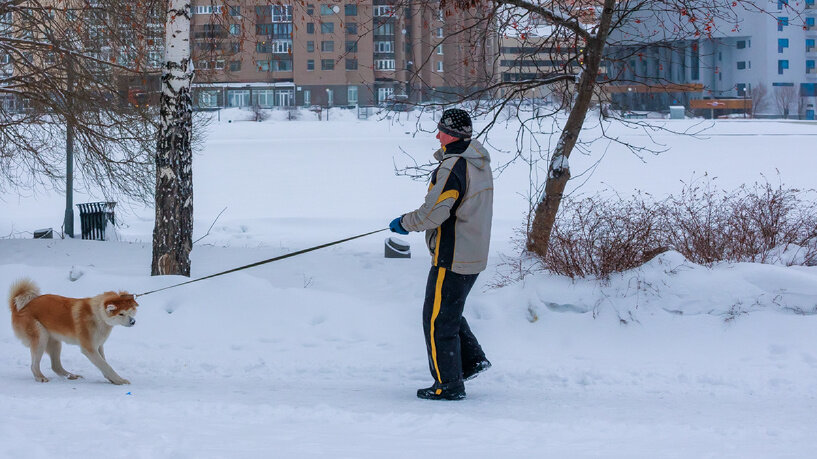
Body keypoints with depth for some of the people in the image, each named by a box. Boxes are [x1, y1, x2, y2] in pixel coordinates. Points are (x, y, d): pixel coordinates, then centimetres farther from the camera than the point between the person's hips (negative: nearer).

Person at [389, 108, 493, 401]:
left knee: (438, 320, 0)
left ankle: (449, 385, 5)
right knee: (449, 310, 25)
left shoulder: (453, 168, -21)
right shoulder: (480, 163, 9)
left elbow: (433, 213, -25)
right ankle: (472, 359, 20)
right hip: (474, 255, 9)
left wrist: (405, 223, -7)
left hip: (452, 258, -9)